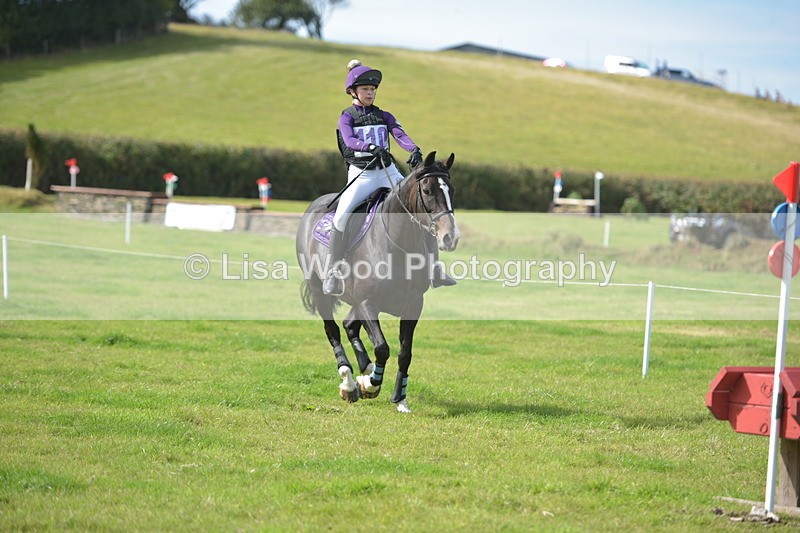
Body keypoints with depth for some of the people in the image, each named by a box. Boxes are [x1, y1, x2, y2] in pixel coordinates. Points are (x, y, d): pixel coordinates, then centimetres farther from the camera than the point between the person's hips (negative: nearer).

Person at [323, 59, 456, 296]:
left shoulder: (384, 116, 14)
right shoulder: (346, 117, 4)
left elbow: (400, 135, -4)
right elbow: (349, 140, -16)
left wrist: (414, 150, -26)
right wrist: (372, 148, -36)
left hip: (388, 173, 4)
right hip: (361, 174, -4)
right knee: (342, 214, -29)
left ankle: (434, 269, -1)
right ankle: (333, 272, -20)